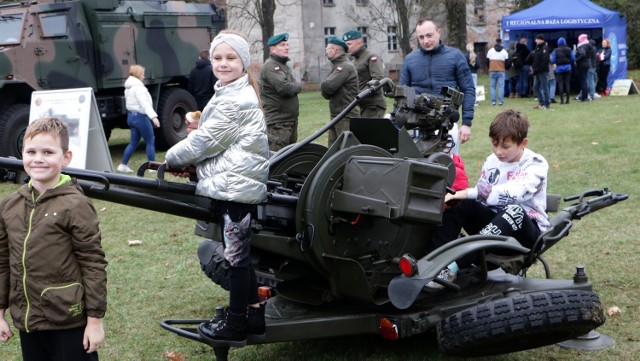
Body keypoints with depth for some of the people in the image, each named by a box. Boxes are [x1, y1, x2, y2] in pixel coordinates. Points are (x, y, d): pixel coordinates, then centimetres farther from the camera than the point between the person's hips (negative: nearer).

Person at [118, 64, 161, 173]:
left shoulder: (129, 87, 14)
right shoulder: (138, 87, -16)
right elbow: (145, 103, -27)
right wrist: (153, 116, -35)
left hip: (131, 115, 9)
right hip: (140, 116, -9)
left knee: (134, 142, 15)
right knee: (150, 141, 0)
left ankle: (123, 165, 12)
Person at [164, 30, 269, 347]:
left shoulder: (235, 101, -16)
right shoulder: (232, 93, 18)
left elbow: (206, 140, -14)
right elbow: (216, 141, 21)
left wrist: (173, 158, 1)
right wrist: (189, 162, 5)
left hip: (237, 187, -11)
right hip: (237, 185, 11)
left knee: (236, 256, -3)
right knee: (239, 254, 16)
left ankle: (236, 326, 6)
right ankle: (254, 315, 25)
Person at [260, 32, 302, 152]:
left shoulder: (283, 66, 20)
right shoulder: (270, 66, -13)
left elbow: (293, 87, 22)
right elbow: (285, 88, -24)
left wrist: (295, 86, 1)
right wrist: (298, 86, -5)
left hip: (291, 120, 10)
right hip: (278, 124, -10)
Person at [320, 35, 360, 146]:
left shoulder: (346, 67, -13)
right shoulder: (337, 66, 19)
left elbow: (328, 87, -23)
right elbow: (326, 93, 17)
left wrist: (322, 86, -2)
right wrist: (325, 92, -4)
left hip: (347, 117, -10)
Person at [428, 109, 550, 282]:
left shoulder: (536, 164, -10)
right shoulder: (491, 161, 8)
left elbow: (516, 192, -28)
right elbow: (481, 198, 3)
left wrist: (468, 193, -34)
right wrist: (460, 196, -20)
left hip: (528, 231, -5)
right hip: (494, 222, 5)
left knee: (514, 210, -39)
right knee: (459, 203, -20)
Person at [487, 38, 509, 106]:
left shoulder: (490, 51, 3)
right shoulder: (504, 52, 0)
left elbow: (487, 60, 8)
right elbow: (507, 62, 1)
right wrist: (505, 68, 21)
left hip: (492, 71, 1)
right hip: (501, 71, -1)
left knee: (492, 86, 6)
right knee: (501, 86, 0)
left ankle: (493, 101, 0)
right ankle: (500, 101, -6)